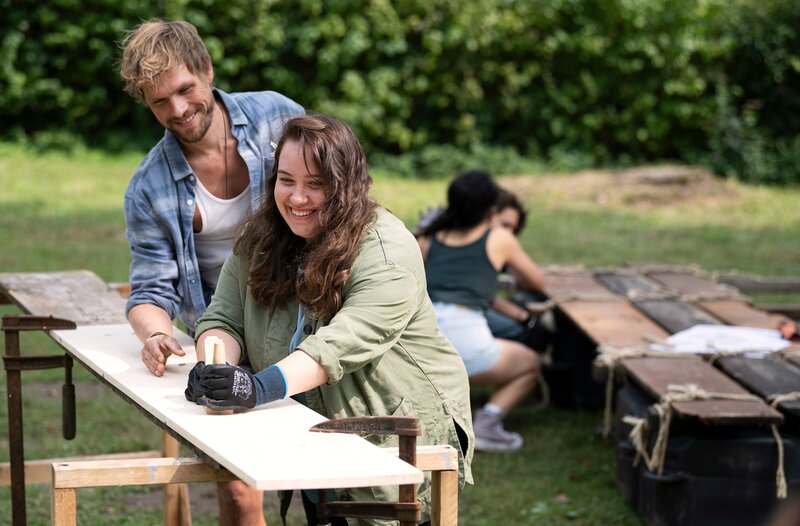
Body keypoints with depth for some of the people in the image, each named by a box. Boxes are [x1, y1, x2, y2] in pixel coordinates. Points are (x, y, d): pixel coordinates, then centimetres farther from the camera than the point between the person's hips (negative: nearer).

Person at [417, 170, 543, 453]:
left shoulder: (427, 240, 18)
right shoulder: (499, 239, 12)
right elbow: (536, 281, 26)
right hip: (463, 338, -4)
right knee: (529, 364, 25)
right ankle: (487, 421, 2)